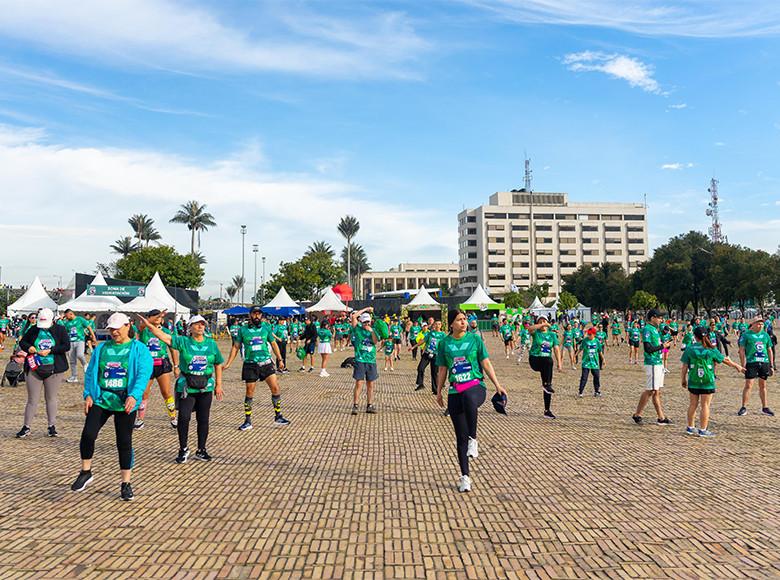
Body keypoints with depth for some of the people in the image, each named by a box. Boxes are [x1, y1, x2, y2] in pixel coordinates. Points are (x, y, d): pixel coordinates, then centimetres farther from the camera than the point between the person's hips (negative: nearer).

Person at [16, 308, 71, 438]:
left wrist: (50, 351, -17)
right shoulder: (33, 329, 5)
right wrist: (28, 347, -9)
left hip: (53, 369, -1)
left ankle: (52, 426, 16)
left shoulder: (60, 330, 0)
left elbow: (67, 346, -7)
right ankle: (26, 427, 15)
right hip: (34, 369, 1)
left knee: (51, 398, 7)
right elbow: (22, 342, 13)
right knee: (32, 399, 4)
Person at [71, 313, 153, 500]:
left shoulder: (139, 349, 0)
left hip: (125, 403, -3)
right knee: (88, 434, -10)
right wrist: (88, 394, -1)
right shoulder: (101, 348, 12)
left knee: (124, 442, 3)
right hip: (100, 399, 3)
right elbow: (90, 372, 13)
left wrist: (134, 396, -24)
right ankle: (85, 472, 15)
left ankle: (126, 484, 14)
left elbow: (143, 374, -11)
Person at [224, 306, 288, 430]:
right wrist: (228, 364, 1)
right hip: (250, 365, -1)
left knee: (275, 388, -5)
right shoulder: (243, 330, 2)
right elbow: (235, 347, 6)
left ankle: (278, 417, 9)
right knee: (249, 393, 5)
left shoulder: (266, 327, 4)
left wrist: (280, 359, 9)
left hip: (266, 363, 1)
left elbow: (273, 343, 11)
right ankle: (247, 421, 17)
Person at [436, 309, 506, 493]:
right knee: (461, 437, 3)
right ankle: (465, 476, 17)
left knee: (469, 398, -40)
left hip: (476, 386, -2)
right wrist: (439, 391, 11)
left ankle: (473, 439, -19)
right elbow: (442, 370, 12)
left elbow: (486, 363, 5)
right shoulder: (444, 343, 6)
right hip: (454, 392, 2)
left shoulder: (475, 338, 4)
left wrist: (497, 385, 0)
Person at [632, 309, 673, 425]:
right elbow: (648, 349, -21)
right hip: (652, 364, -9)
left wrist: (665, 345, 6)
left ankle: (661, 418, 16)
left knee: (657, 391, 11)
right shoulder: (647, 329, -14)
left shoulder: (655, 329, 15)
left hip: (658, 363, 9)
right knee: (650, 391, -7)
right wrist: (662, 346, -13)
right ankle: (637, 414, 2)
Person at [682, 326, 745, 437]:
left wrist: (683, 379, 10)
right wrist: (737, 366, 25)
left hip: (693, 382, 2)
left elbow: (685, 367, -1)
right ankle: (703, 430, 7)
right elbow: (725, 360, 8)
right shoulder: (711, 350, -4)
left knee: (693, 404, 12)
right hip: (707, 382, -2)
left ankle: (690, 427, 21)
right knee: (705, 406, 4)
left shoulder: (689, 349, -2)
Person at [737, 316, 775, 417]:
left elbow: (769, 351, 16)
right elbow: (742, 350, -4)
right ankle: (744, 408, -1)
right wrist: (743, 365, -9)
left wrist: (771, 365, 12)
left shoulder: (765, 335, 12)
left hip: (764, 363, 5)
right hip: (751, 363, -4)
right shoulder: (746, 334, -2)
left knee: (763, 386, 12)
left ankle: (765, 407, 21)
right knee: (748, 385, -7)